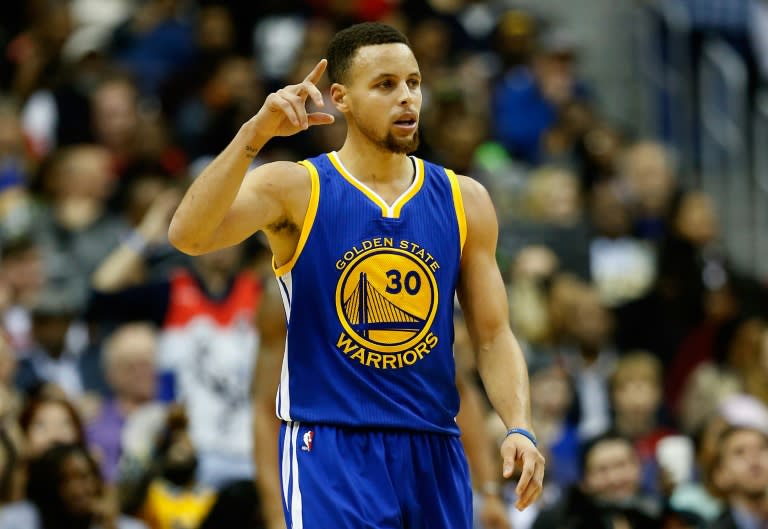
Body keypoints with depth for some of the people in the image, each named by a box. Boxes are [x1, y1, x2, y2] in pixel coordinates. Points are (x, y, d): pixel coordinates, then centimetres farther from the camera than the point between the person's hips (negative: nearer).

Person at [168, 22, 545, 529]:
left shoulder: (464, 201, 7)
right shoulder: (293, 189, -4)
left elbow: (493, 335, 9)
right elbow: (188, 235, -20)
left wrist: (520, 428, -7)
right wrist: (254, 135, -30)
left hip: (434, 450, 4)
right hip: (331, 450, -4)